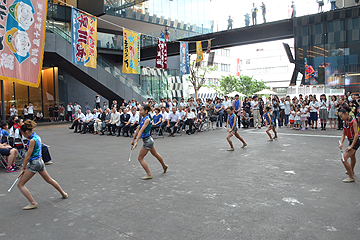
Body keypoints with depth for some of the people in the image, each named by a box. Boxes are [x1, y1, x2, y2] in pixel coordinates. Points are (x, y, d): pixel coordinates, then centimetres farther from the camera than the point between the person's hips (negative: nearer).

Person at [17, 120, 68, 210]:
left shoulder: (32, 140, -20)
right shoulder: (37, 137, 6)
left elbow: (28, 156, -18)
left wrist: (23, 169, -9)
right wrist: (25, 166, 15)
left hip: (34, 163, -9)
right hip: (40, 161, 9)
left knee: (20, 184, 1)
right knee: (49, 180, 25)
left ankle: (33, 203, 0)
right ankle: (63, 193, 38)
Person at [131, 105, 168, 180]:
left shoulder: (147, 120, -21)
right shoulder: (143, 119, 6)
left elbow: (141, 131, -30)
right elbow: (137, 129, 10)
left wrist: (136, 142, -37)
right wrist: (133, 140, 13)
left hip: (147, 141, -9)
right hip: (148, 140, 9)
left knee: (140, 158, -3)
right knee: (155, 154, 27)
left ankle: (149, 174, 5)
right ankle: (164, 166, 48)